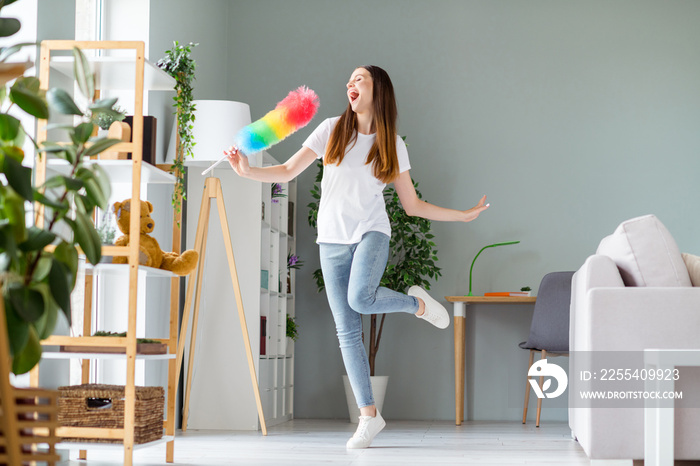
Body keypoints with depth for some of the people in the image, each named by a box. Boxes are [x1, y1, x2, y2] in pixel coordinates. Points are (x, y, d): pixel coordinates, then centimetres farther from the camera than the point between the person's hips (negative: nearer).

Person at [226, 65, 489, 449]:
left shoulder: (392, 145, 4)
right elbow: (288, 171, 2)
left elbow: (413, 205, 8)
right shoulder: (332, 130, 4)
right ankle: (369, 415, 6)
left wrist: (462, 215, 3)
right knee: (347, 331, -2)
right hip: (332, 240, 2)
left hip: (371, 233, -2)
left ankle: (417, 303, 1)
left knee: (360, 298, -31)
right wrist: (248, 172, -14)